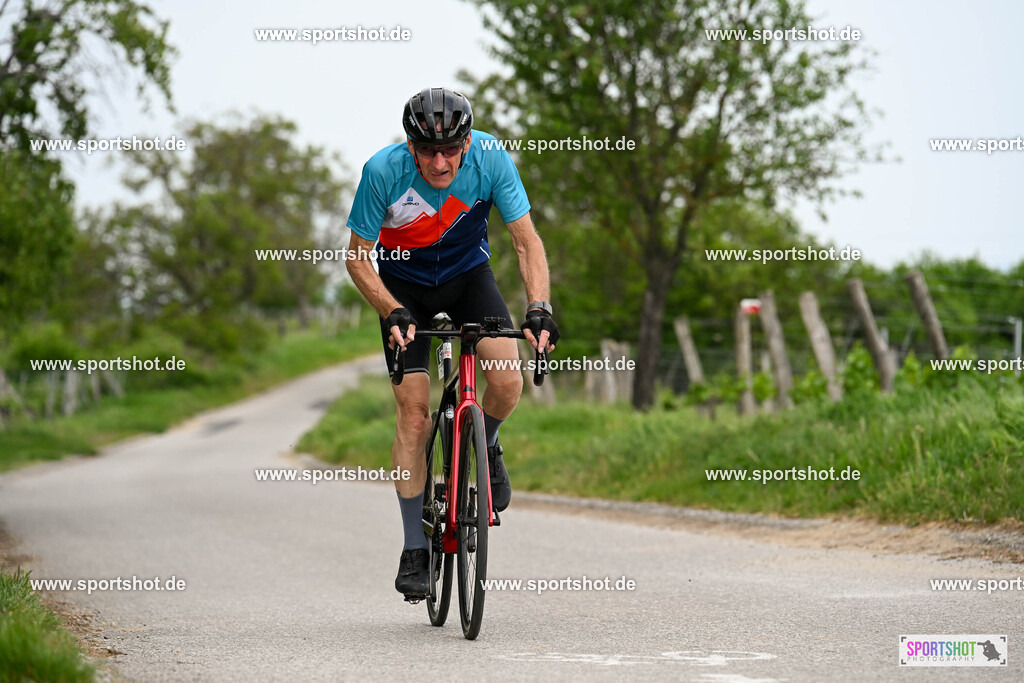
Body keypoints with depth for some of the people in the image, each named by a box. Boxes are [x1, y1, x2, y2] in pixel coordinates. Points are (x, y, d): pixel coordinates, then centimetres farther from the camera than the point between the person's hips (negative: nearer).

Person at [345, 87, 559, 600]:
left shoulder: (490, 159, -26)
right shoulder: (384, 170, -29)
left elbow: (526, 240, -21)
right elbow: (358, 258, -18)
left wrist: (539, 308, -36)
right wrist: (393, 313, -33)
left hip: (468, 273, 1)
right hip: (403, 284, -1)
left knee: (507, 380, -22)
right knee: (413, 411, -11)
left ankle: (483, 447, 14)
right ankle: (415, 550, -2)